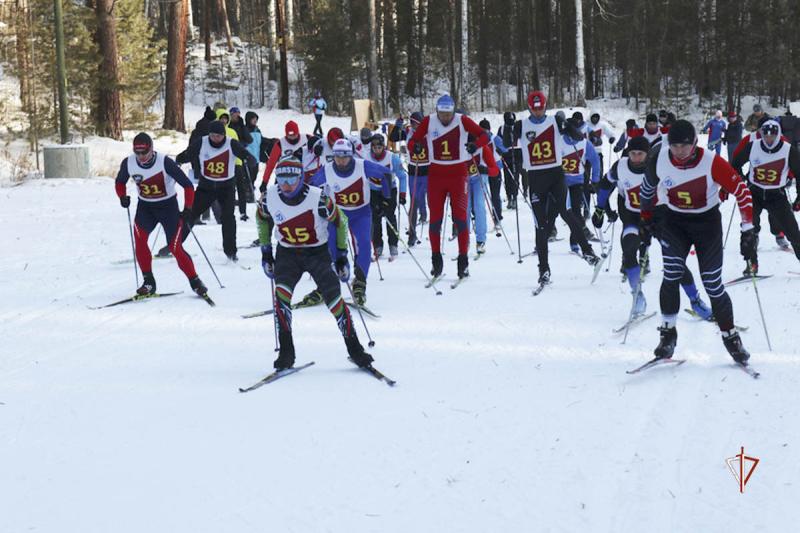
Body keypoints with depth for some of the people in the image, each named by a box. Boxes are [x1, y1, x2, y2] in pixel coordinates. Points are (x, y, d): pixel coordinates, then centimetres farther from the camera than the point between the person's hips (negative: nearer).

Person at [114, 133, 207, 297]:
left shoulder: (165, 162, -25)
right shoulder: (128, 163, -13)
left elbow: (187, 185, -18)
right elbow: (119, 182, 8)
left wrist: (188, 208, -26)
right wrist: (122, 196, -12)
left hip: (168, 205, -3)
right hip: (145, 207, 3)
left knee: (175, 247, -9)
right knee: (139, 237, -22)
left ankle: (194, 281, 11)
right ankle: (148, 281, -13)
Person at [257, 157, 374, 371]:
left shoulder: (318, 198, -23)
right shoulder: (269, 198, -14)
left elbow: (340, 222, -6)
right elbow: (262, 219, 10)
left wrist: (341, 256, -3)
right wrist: (266, 251, 9)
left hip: (318, 252, -2)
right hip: (287, 254, 2)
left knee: (334, 299, -13)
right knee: (281, 293, -23)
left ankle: (354, 349, 4)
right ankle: (286, 351, -13)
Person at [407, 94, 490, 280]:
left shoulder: (462, 121, -6)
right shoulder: (428, 122, -3)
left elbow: (484, 136, -5)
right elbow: (412, 141, 0)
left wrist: (476, 144, -26)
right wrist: (415, 147, -23)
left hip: (458, 174, -1)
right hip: (436, 174, 2)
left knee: (460, 217, -6)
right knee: (435, 218, 3)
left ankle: (463, 260, 0)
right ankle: (436, 259, 15)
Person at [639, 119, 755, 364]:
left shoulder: (712, 163, -24)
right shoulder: (659, 159, -16)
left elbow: (741, 190, -17)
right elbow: (648, 187, 5)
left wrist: (748, 228, -21)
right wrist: (646, 219, 14)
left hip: (707, 222, -2)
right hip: (674, 221, 2)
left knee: (713, 284, -3)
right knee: (672, 276, -16)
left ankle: (730, 336, 15)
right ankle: (668, 331, 0)